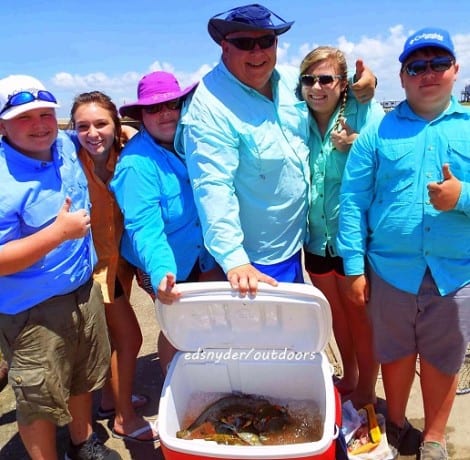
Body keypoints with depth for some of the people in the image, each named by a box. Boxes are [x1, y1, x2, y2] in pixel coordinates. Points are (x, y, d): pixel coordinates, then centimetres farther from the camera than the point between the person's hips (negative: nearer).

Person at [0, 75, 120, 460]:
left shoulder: (65, 145, -3)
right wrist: (59, 232, -29)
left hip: (85, 290, 8)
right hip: (32, 311, -7)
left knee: (84, 376, 26)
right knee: (40, 399, 12)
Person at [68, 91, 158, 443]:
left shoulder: (122, 155, -8)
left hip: (118, 256, 6)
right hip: (95, 263, -6)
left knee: (115, 334, 21)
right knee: (130, 337, 3)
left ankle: (110, 399, 44)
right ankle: (125, 419, 25)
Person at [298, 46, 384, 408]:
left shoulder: (365, 112, -12)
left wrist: (355, 145, -28)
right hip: (317, 238, 5)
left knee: (361, 318, 10)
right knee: (336, 315, 23)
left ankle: (366, 391, 32)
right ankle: (348, 377, 46)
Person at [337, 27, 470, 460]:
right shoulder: (378, 131, 0)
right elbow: (353, 200, -3)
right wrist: (354, 266, -7)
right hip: (391, 270, 0)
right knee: (396, 353, 17)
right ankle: (396, 425, 42)